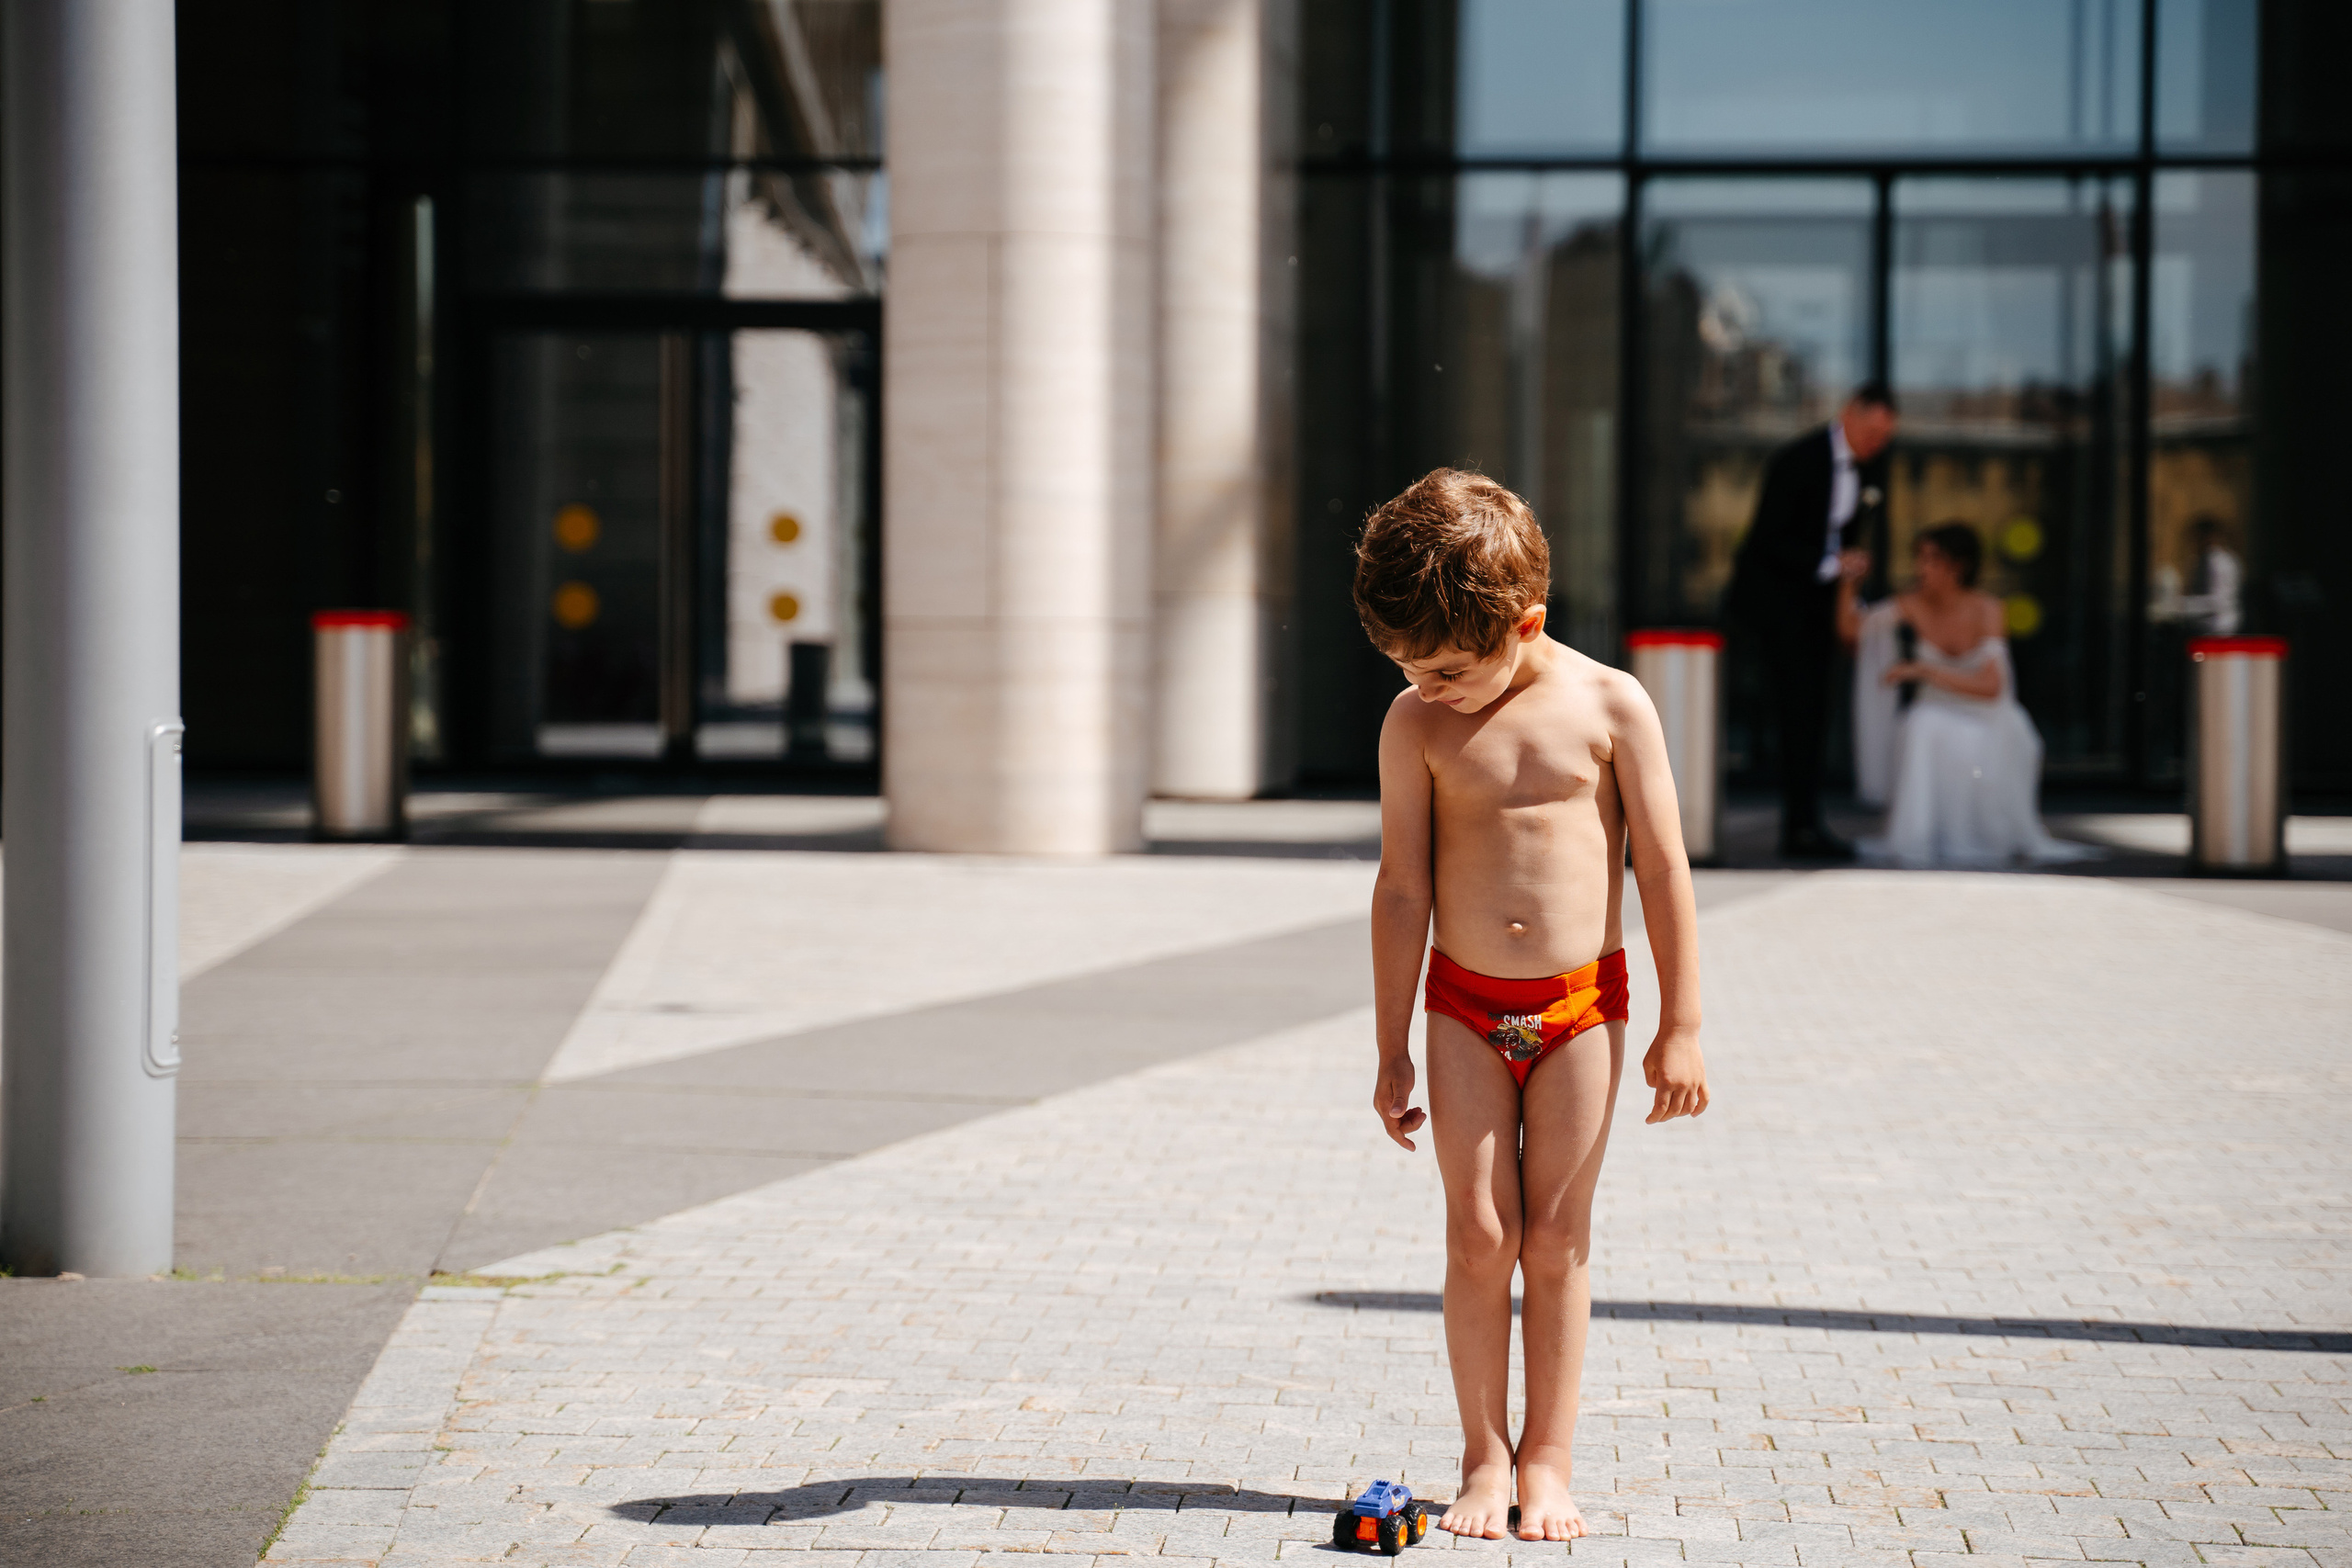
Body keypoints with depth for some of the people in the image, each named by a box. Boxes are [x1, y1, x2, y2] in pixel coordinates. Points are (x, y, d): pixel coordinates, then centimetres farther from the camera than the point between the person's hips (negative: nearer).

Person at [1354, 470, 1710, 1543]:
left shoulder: (1609, 706, -7)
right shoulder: (1416, 726, -3)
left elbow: (1663, 866, -4)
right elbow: (1403, 888, 0)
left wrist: (1680, 1028, -4)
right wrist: (1392, 1051, 1)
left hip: (1581, 1006, -1)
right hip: (1465, 1008, 1)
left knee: (1556, 1239, 3)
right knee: (1478, 1233, 0)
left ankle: (1548, 1462, 12)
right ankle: (1485, 1458, 10)